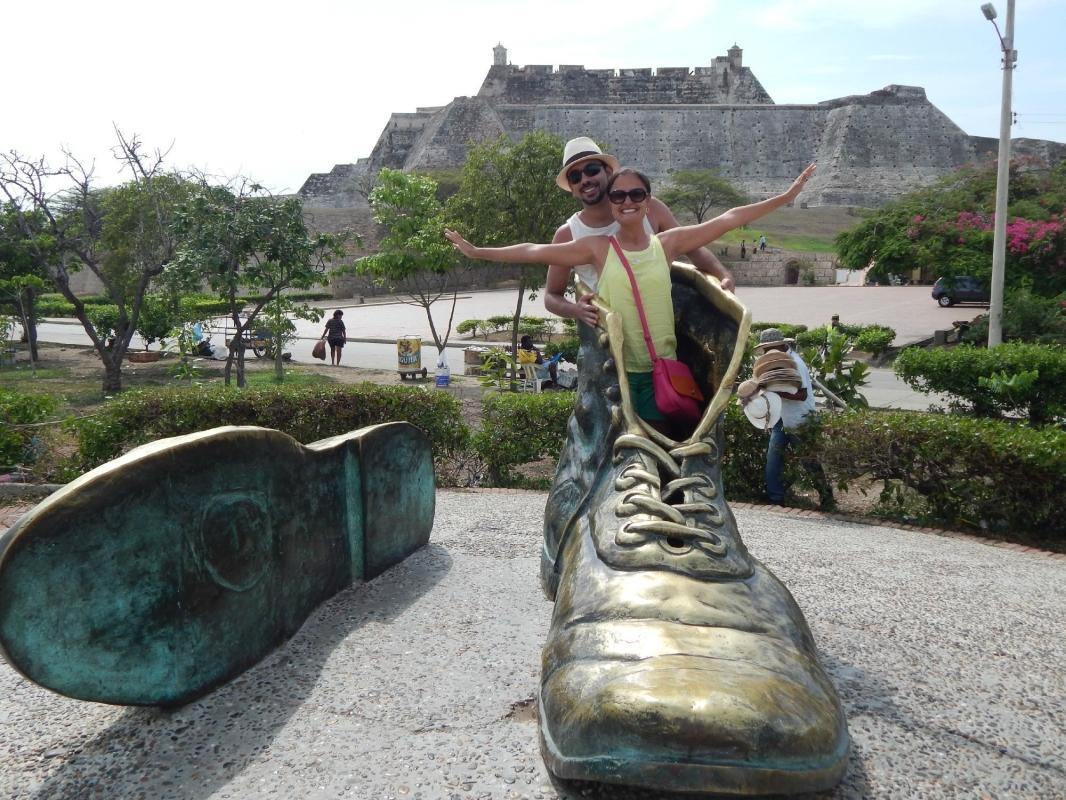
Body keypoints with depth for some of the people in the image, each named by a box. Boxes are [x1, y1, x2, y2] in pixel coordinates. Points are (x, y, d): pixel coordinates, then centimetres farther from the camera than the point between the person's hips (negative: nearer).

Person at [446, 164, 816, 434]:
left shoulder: (668, 243, 5)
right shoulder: (598, 249, 2)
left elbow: (729, 219, 6)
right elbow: (536, 251, 1)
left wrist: (784, 197, 7)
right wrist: (477, 251, -1)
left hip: (661, 370, 2)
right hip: (616, 370, -1)